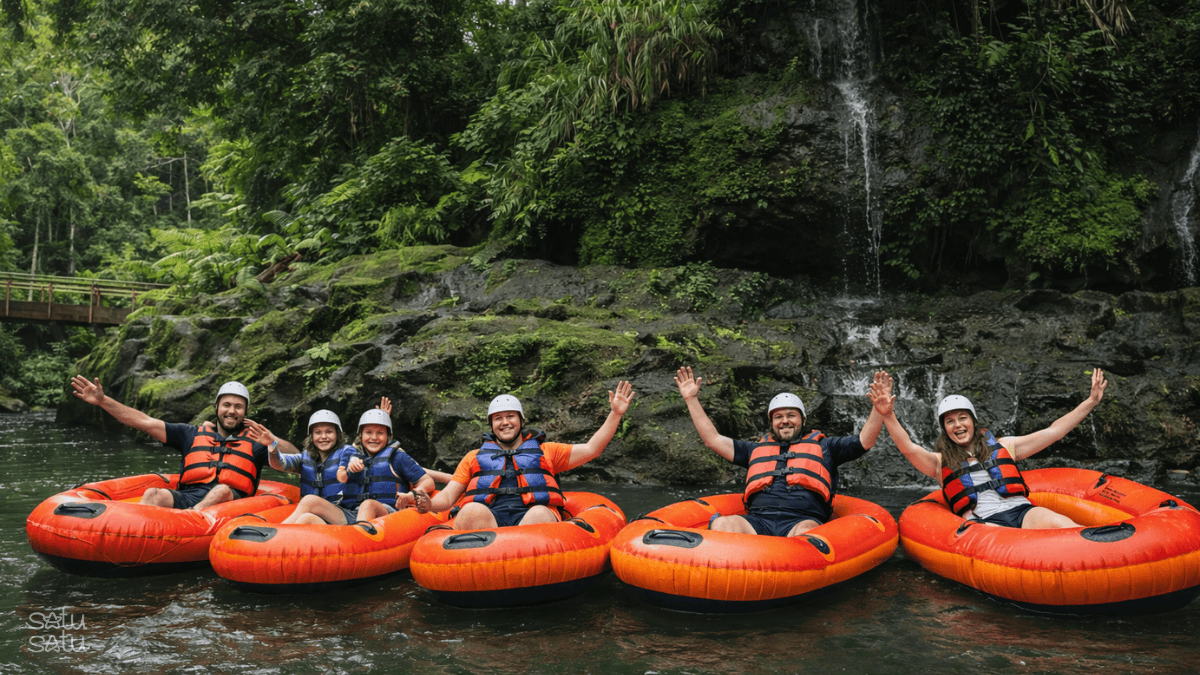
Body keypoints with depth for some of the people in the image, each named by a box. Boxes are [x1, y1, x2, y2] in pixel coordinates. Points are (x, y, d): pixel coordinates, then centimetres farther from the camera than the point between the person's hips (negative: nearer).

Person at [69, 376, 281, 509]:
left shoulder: (253, 442, 19)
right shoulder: (193, 435, 23)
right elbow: (146, 423, 18)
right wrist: (102, 400, 12)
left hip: (229, 504, -2)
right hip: (186, 498, 3)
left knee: (223, 490, -35)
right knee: (153, 494, -26)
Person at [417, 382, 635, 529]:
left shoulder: (545, 451, 29)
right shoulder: (474, 457, 32)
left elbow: (591, 449, 23)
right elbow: (448, 496, 24)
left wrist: (615, 414, 14)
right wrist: (428, 503, 0)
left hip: (530, 515, 0)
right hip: (487, 519, 1)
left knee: (540, 514, -37)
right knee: (472, 510, -35)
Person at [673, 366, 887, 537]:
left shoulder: (822, 446, 29)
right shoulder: (757, 449, 34)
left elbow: (865, 441, 20)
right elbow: (713, 439, 33)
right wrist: (692, 399, 31)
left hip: (803, 520, -1)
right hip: (757, 521, 2)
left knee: (805, 533, -40)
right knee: (721, 524, -33)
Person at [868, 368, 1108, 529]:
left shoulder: (1003, 446, 26)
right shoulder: (941, 462, 16)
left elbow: (1053, 432, 27)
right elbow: (909, 449, -3)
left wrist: (1091, 401, 25)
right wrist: (888, 415, -20)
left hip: (1023, 512, 3)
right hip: (984, 522, -3)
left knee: (1063, 525, -30)